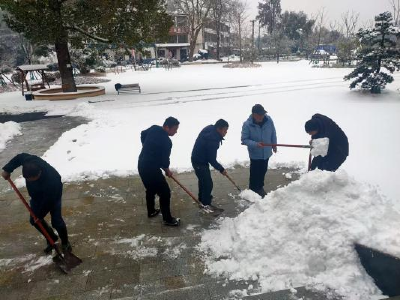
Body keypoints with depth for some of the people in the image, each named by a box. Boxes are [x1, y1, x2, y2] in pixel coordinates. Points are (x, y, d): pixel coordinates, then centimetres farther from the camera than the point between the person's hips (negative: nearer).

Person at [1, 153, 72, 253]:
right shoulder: (29, 162, -32)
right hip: (37, 195, 6)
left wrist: (39, 215, -17)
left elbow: (48, 202, -30)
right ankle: (52, 238, 28)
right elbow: (19, 157, -7)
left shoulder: (51, 182, -45)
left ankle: (65, 242, 19)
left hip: (53, 196, -6)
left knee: (56, 221, -8)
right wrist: (7, 169, -12)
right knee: (34, 220, 8)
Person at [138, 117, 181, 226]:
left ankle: (151, 211, 43)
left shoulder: (153, 128, 2)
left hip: (142, 165, 9)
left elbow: (142, 134, 21)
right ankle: (167, 219, 11)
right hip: (151, 168, -9)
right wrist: (167, 170, 4)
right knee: (165, 192, 2)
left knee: (150, 189, 27)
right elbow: (164, 159, -17)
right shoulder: (166, 141, -23)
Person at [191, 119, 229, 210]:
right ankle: (206, 204, 10)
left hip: (198, 158, 10)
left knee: (203, 179, 25)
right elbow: (212, 160, -25)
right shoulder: (212, 140, -32)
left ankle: (202, 198, 43)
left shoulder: (210, 128, -4)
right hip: (200, 162, -10)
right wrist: (221, 169, -11)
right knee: (208, 183, -3)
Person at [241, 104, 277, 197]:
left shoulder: (268, 120, -14)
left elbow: (273, 133, 2)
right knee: (255, 173, 6)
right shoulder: (247, 124, -24)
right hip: (255, 154, -4)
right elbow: (244, 140, -18)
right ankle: (253, 190, 26)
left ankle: (260, 187, 42)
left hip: (266, 152, 4)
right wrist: (255, 144, -32)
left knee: (263, 171, 21)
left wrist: (274, 145, 10)